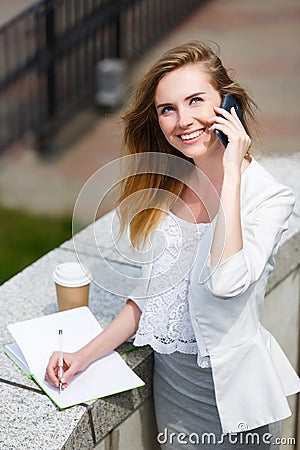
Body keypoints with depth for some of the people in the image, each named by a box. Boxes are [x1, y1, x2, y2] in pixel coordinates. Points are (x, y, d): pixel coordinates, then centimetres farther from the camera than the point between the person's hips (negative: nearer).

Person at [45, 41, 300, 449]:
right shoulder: (167, 185, 0)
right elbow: (152, 290, 7)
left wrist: (231, 171, -29)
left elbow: (227, 281, -35)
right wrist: (86, 355, -1)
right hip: (170, 381, 5)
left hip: (230, 389, -5)